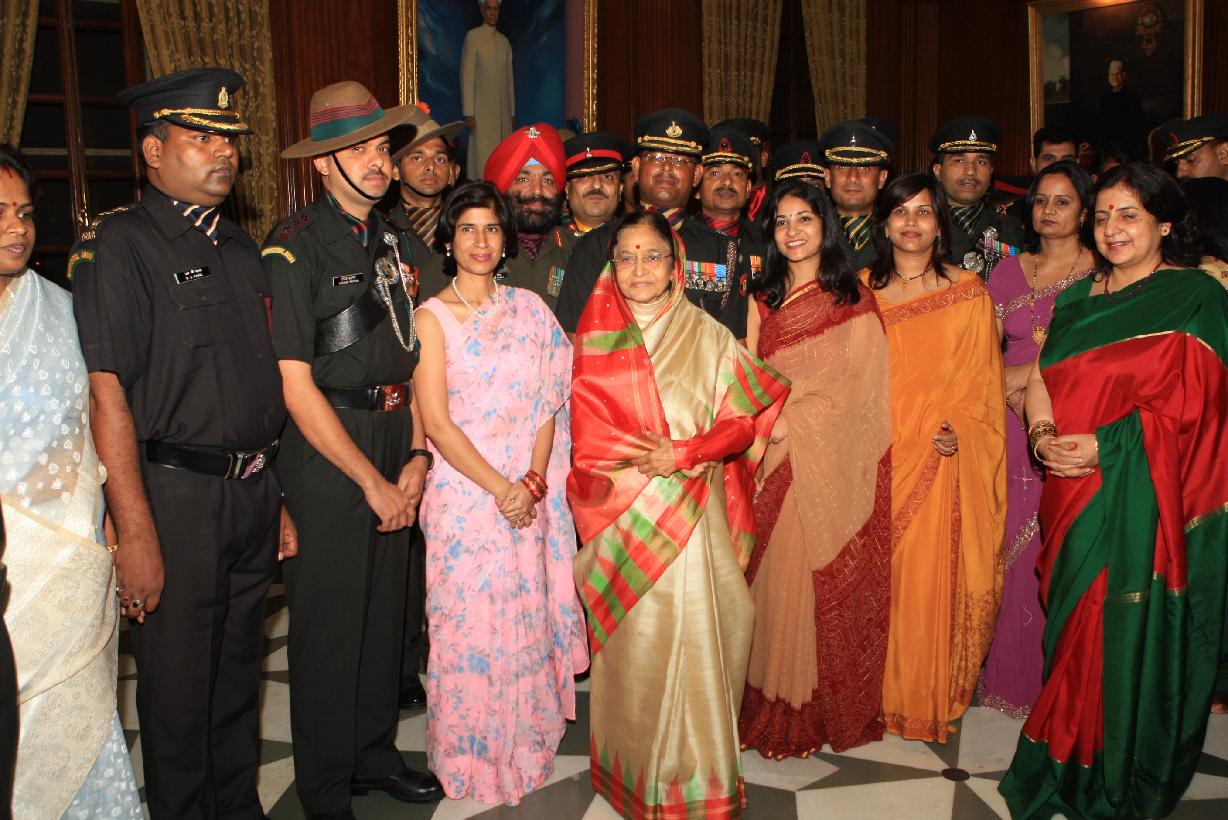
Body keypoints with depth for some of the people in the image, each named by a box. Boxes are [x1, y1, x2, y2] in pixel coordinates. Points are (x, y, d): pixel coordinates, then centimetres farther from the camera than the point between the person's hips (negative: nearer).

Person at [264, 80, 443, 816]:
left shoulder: (391, 242, 10)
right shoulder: (295, 247, -11)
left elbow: (412, 359, 11)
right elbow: (297, 385, -14)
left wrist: (417, 456, -1)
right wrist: (371, 479, -12)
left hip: (397, 441, 7)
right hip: (328, 450, -6)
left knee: (387, 608, 16)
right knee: (330, 622, 4)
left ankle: (375, 755, 35)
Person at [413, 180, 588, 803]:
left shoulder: (528, 308, 7)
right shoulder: (433, 317, -3)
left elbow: (547, 404, 4)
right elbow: (437, 423, -9)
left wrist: (533, 483, -8)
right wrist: (500, 487, -12)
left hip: (527, 494, 3)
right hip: (464, 493, -3)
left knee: (526, 619, 10)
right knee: (470, 625, 4)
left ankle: (526, 743, 29)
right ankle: (473, 757, 23)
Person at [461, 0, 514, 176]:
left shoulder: (504, 41, 16)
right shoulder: (473, 36, 0)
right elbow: (466, 76, -5)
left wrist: (512, 112, 12)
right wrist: (468, 113, -12)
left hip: (503, 110, 5)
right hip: (482, 110, -5)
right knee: (483, 156, -10)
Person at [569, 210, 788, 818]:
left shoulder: (707, 335, 3)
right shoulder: (595, 340, 5)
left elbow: (744, 421, -1)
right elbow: (586, 439, 2)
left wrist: (684, 454, -15)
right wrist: (648, 458, -12)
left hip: (692, 515, 0)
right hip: (624, 520, 1)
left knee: (693, 637, 1)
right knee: (633, 647, 4)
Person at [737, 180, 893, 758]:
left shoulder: (854, 300, 1)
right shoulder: (763, 299, 14)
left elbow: (856, 384, -6)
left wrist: (791, 421, -13)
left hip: (830, 460, -3)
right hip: (775, 460, 4)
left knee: (827, 580, -1)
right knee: (774, 575, 3)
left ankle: (825, 706, 13)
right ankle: (773, 705, 15)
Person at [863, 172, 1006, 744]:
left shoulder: (968, 293, 2)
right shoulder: (863, 290, 7)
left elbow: (981, 380, 3)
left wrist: (957, 429, -12)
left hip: (939, 459, -1)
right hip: (877, 455, 2)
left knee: (932, 577, 0)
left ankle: (931, 697, 17)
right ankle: (881, 692, 21)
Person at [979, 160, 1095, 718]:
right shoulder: (1008, 271, 12)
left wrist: (1033, 372, -11)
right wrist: (1018, 396, -8)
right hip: (1013, 424, 3)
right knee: (1012, 550, 4)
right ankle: (1009, 673, 18)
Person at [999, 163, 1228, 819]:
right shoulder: (1080, 297, 14)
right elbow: (1042, 373, 10)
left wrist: (1106, 445, -19)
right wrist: (1042, 432, -9)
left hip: (1146, 494, -5)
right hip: (1074, 493, 5)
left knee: (1133, 634, 1)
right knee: (1075, 626, 12)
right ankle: (1068, 764, 30)